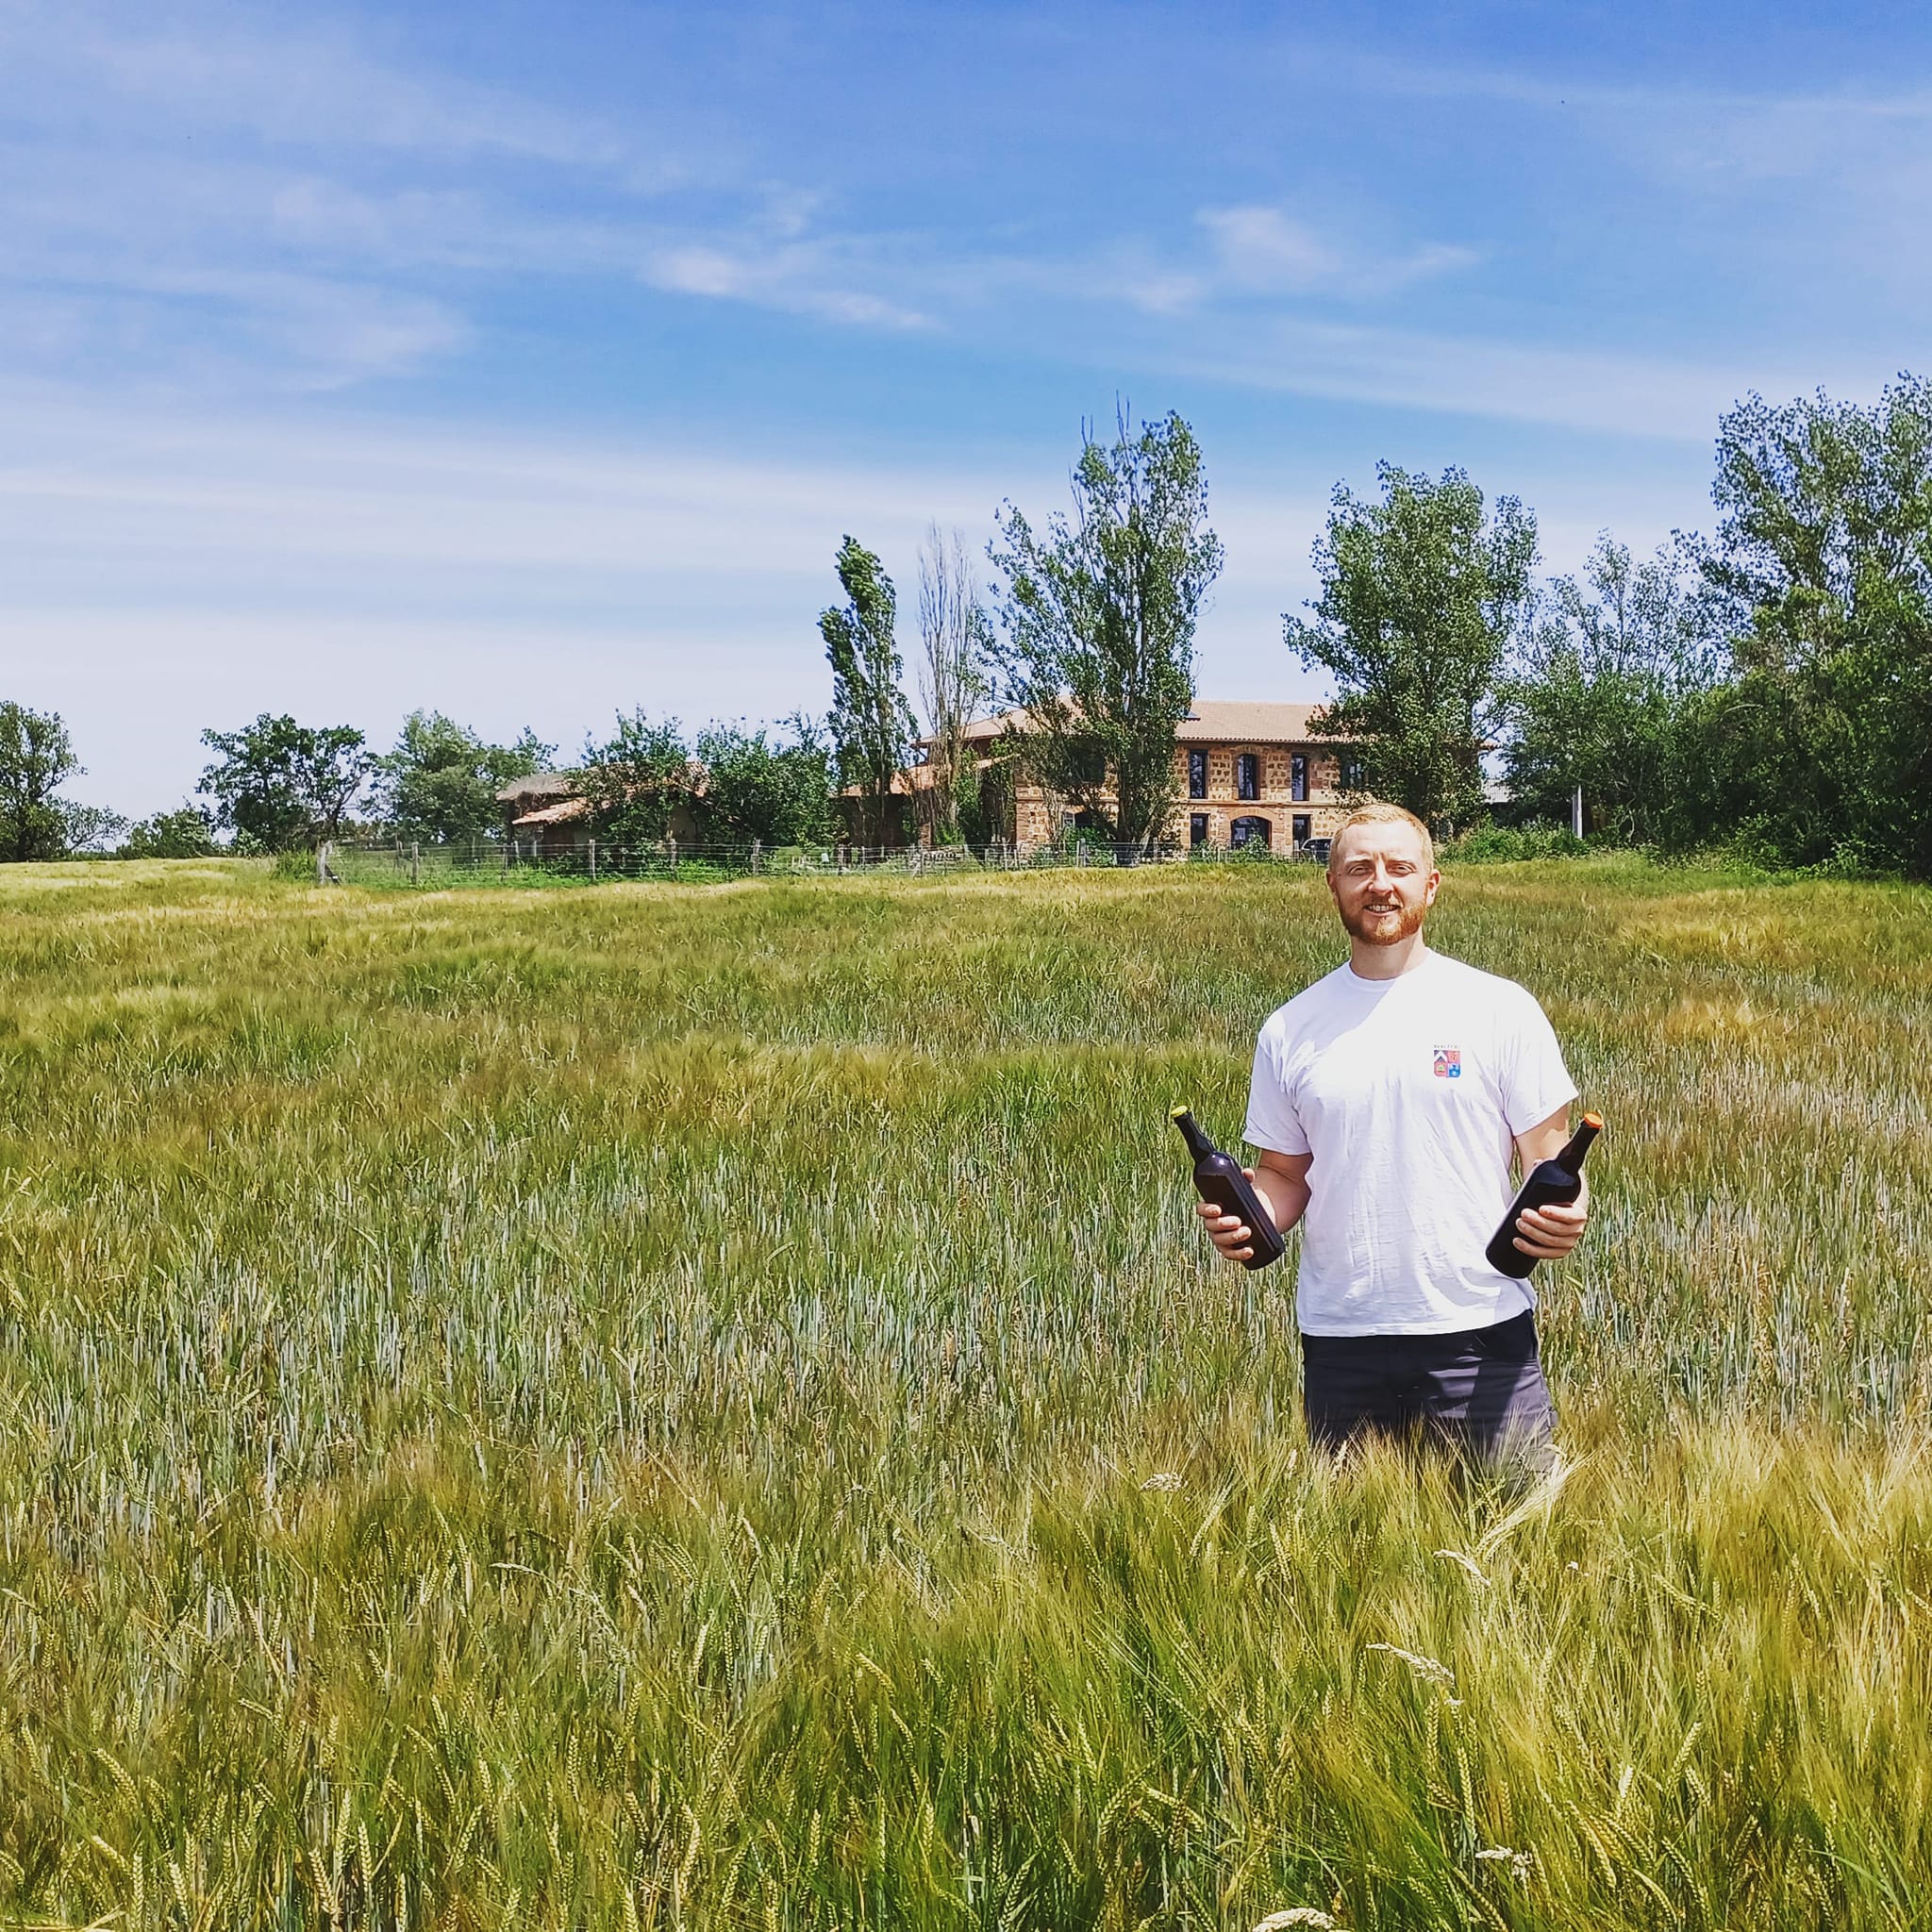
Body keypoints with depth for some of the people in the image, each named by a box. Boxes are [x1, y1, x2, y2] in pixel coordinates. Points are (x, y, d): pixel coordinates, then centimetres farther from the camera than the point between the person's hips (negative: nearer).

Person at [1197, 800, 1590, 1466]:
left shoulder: (1500, 1008, 0)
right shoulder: (1290, 1030, 8)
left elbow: (1548, 1156, 2)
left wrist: (1566, 1213, -19)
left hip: (1479, 1333, -2)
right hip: (1338, 1337, 2)